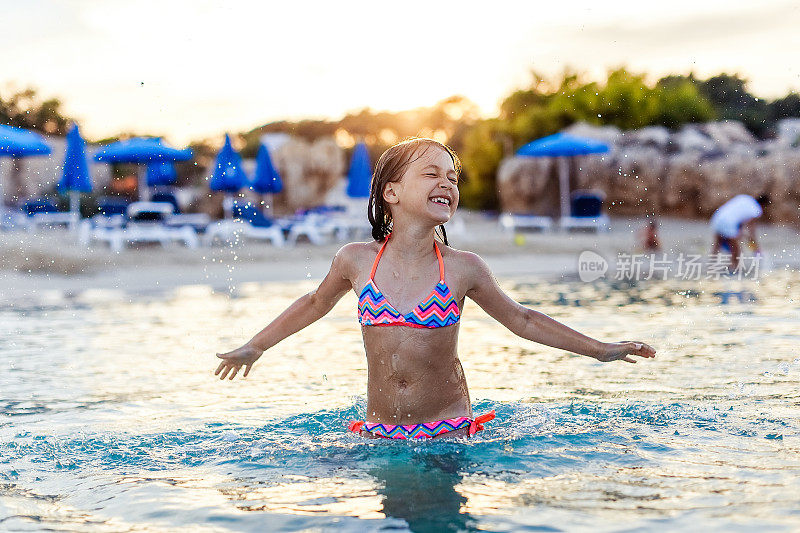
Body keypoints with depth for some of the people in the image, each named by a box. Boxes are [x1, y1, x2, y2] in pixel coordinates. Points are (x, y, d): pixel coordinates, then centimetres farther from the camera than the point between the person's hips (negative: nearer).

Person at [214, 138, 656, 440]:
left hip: (449, 431, 0)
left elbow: (520, 320, 7)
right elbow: (315, 304, 16)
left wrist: (599, 349, 8)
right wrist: (254, 346, 22)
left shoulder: (463, 268, -6)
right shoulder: (356, 260, -4)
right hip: (378, 433, 1)